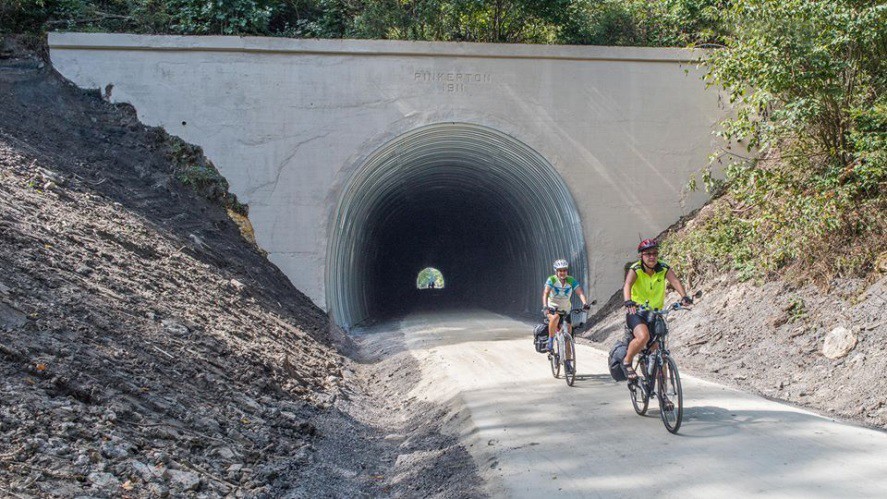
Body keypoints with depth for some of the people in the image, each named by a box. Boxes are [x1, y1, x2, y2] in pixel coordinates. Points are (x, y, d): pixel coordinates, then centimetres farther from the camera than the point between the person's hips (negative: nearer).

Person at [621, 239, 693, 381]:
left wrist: (684, 297, -42)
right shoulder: (635, 269, -13)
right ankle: (627, 362, -7)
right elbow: (627, 285, -31)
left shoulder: (663, 268, -6)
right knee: (643, 337, -30)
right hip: (636, 312, -4)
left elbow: (675, 281, -22)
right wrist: (628, 302, -51)